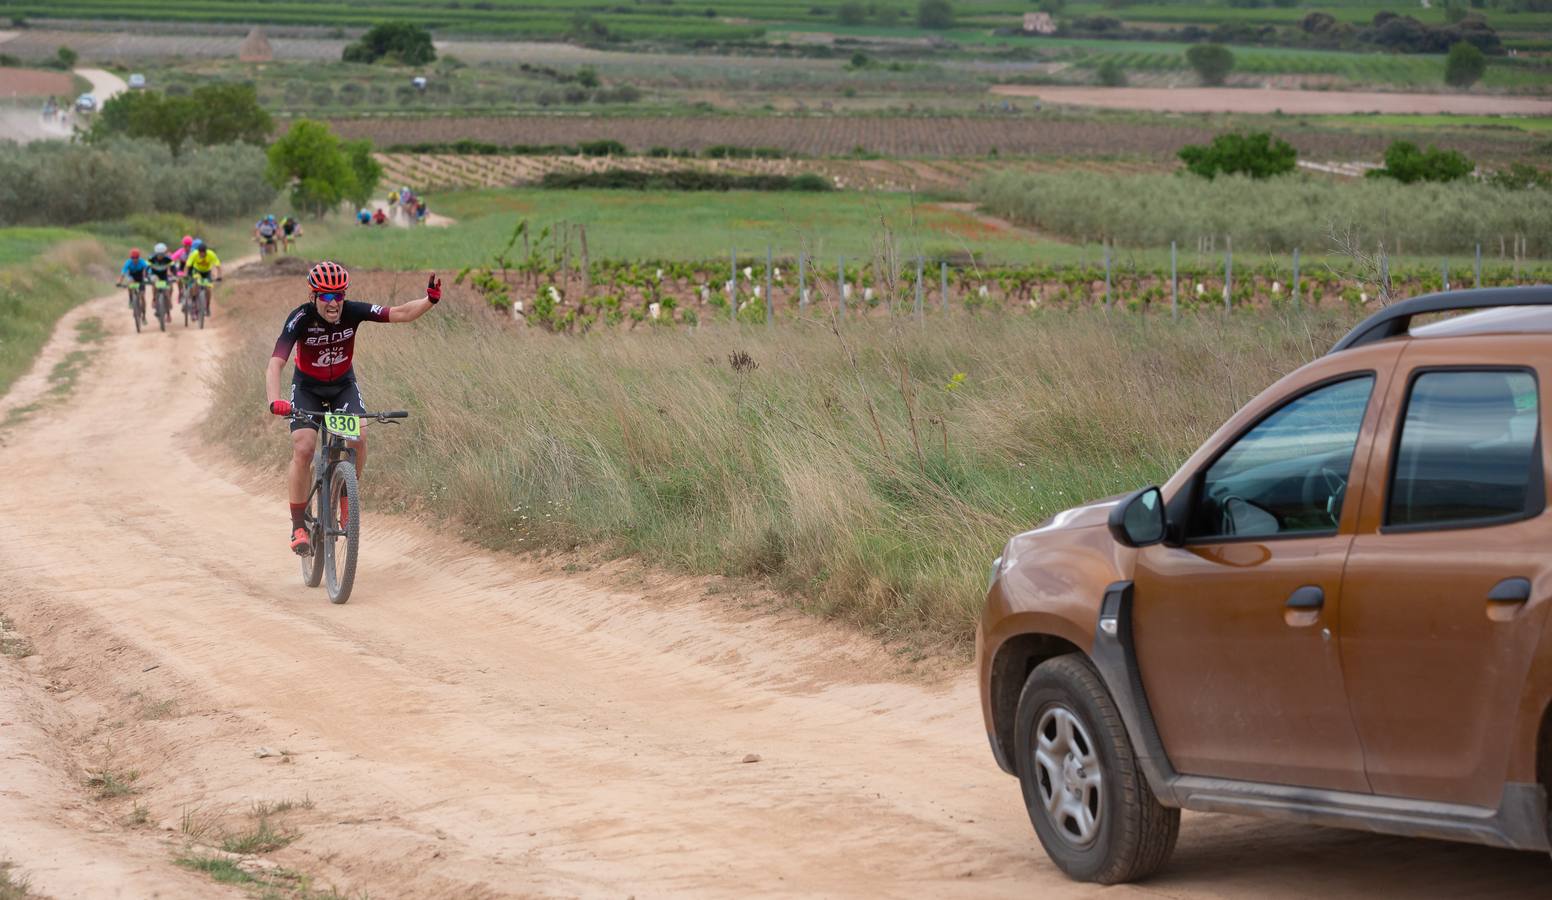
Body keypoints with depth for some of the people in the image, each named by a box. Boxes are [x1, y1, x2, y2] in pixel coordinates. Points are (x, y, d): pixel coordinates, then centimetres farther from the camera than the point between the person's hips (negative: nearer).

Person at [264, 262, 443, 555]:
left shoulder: (352, 311, -22)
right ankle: (298, 527, -9)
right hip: (307, 388, -2)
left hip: (343, 385, 2)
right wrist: (274, 401, -55)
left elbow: (399, 314, -28)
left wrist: (429, 301, -48)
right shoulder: (300, 318, -28)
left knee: (357, 438, -24)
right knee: (303, 450, -20)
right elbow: (275, 365, -38)